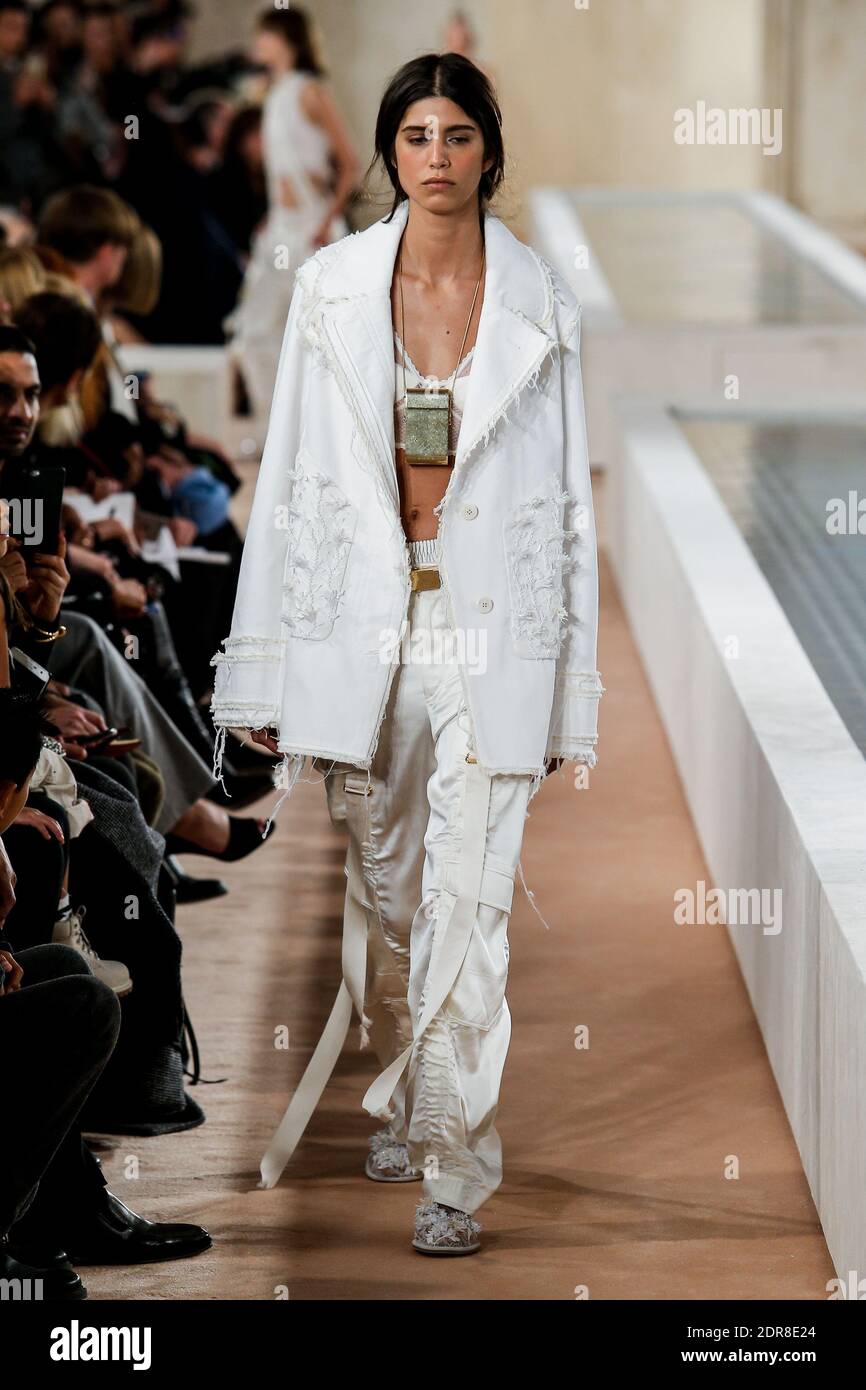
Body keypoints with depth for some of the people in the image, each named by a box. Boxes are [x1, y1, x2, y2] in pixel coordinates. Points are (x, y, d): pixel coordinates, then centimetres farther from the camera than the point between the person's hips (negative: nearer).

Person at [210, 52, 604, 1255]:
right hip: (363, 618, 2)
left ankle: (457, 1169, -3)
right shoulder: (332, 288, 2)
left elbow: (570, 495, 3)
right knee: (383, 884, 13)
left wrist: (573, 684, 1)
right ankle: (404, 1103, 36)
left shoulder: (539, 304, 0)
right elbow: (290, 477, 4)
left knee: (470, 901, -8)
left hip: (491, 629, -2)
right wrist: (263, 662, 2)